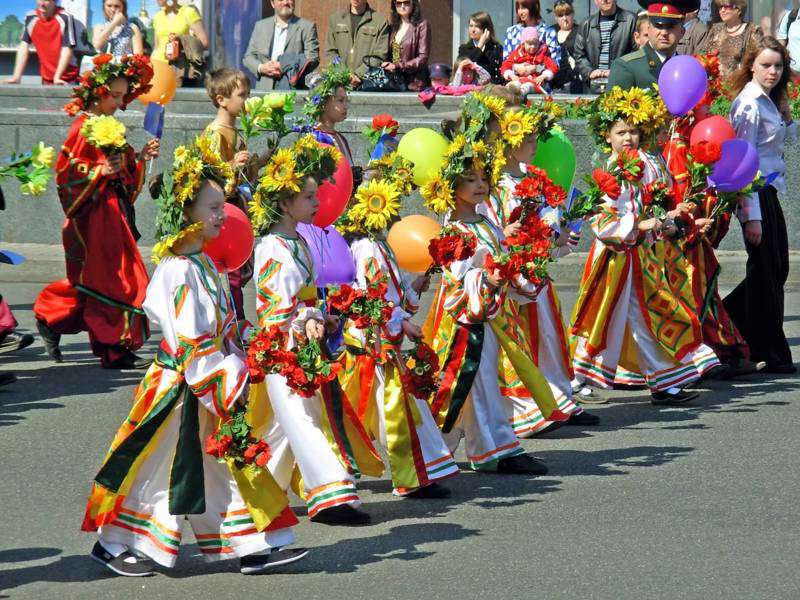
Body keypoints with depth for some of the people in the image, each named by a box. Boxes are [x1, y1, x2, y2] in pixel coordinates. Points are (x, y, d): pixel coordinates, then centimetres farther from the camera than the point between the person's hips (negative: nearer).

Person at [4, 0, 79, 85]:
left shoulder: (65, 18, -14)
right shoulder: (30, 18, -2)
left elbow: (67, 49, -16)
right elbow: (24, 46, -2)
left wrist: (57, 77, -23)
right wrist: (17, 76, -11)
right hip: (46, 79, 3)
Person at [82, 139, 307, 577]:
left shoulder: (202, 263, 9)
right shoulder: (180, 271, -20)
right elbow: (191, 342, -22)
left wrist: (238, 375, 13)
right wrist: (226, 388, -20)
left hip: (213, 385, 9)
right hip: (183, 390, -9)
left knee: (229, 469, 10)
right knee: (156, 468, 3)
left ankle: (254, 548, 15)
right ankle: (112, 544, 16)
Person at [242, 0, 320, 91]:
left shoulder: (307, 27, 7)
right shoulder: (260, 26, 18)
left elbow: (313, 59, -2)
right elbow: (248, 57, 17)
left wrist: (283, 67, -14)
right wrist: (261, 68, -6)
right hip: (265, 88, 2)